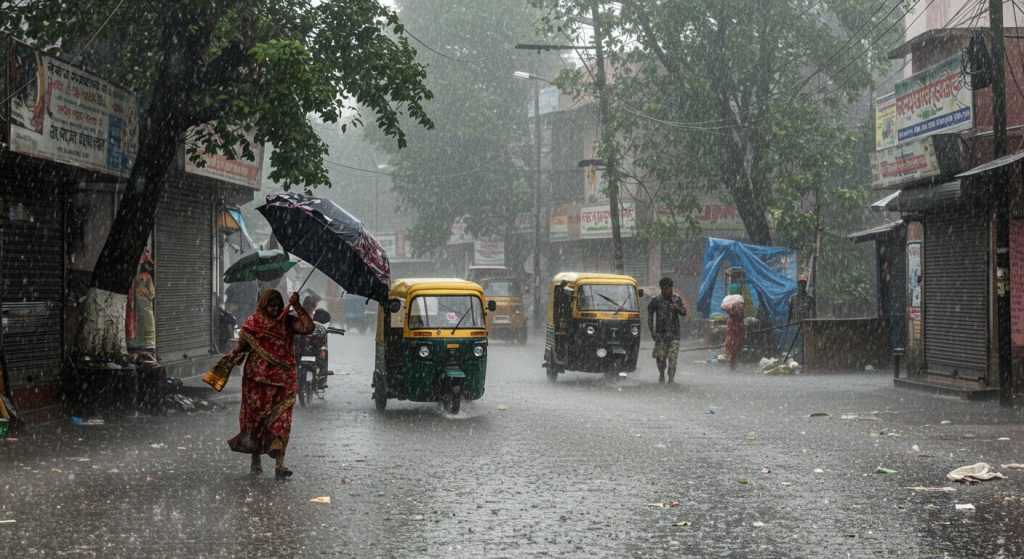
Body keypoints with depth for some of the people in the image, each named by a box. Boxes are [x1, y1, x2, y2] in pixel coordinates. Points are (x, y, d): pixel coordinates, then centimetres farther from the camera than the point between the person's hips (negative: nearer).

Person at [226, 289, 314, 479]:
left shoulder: (287, 322, 4)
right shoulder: (253, 322, 3)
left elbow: (308, 327, -10)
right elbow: (241, 346, 3)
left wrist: (297, 307, -13)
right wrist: (235, 355, -18)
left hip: (282, 380, -1)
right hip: (257, 379, 1)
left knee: (281, 420, -10)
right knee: (255, 418, 7)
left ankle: (280, 465, -16)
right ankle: (255, 462, 22)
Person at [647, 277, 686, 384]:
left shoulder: (677, 299, 3)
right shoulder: (656, 300, 0)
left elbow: (684, 313, -1)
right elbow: (650, 314, 8)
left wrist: (678, 308, -24)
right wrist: (651, 330, 1)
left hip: (674, 335, 0)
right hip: (660, 334, 0)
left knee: (672, 358, -8)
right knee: (660, 357, 2)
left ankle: (671, 379, -3)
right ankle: (661, 374, 27)